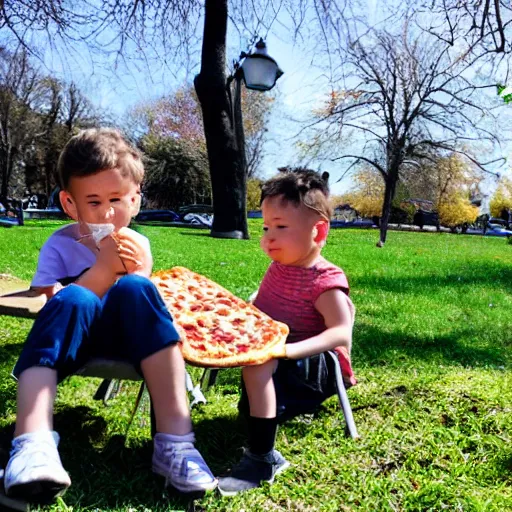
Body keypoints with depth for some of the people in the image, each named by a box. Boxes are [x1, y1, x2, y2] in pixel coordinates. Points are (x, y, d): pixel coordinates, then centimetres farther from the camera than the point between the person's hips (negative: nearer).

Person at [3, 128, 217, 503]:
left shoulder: (138, 245, 6)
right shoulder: (60, 246, -1)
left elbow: (149, 308, 6)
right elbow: (55, 305, -13)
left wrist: (141, 274, -13)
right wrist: (103, 269, -23)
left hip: (128, 335, 1)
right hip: (75, 339, -1)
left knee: (134, 289, -30)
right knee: (73, 299, -33)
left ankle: (175, 438, -37)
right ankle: (33, 442, -46)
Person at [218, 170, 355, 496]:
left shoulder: (325, 281, -17)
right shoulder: (281, 264, 6)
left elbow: (342, 335, -27)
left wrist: (291, 349, -39)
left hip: (297, 366, -8)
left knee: (257, 363, -38)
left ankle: (262, 460, -30)